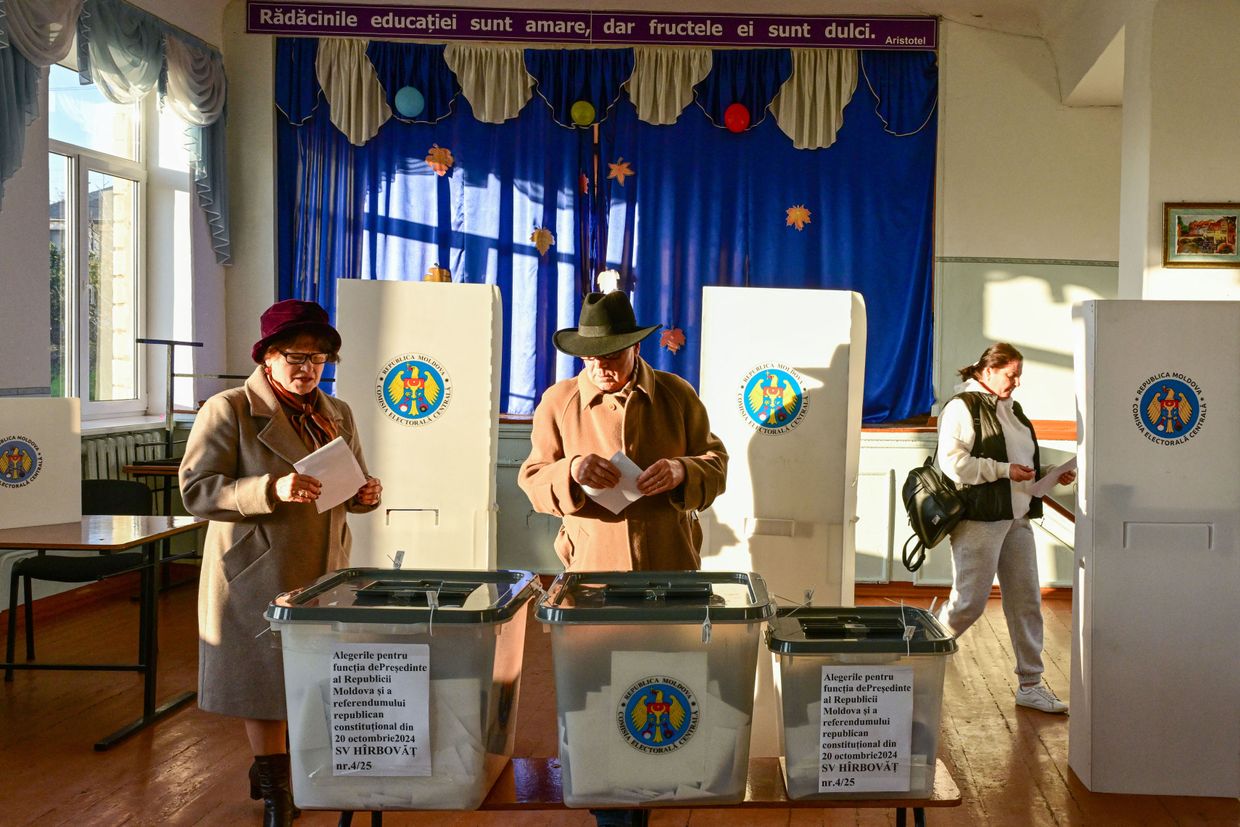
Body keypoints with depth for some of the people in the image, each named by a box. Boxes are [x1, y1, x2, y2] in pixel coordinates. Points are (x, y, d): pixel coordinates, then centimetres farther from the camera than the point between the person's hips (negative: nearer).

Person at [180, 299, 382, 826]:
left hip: (323, 574, 5)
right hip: (259, 579, -5)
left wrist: (366, 493, -3)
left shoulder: (337, 415, 12)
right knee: (265, 682, 4)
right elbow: (196, 491, -13)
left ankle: (281, 773, 28)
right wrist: (271, 489, -26)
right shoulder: (228, 410, -6)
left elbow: (350, 483, 22)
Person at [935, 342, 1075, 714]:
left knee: (1027, 602, 8)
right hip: (979, 520, -8)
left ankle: (1031, 685, 18)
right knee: (969, 603, -5)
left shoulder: (1012, 409, 20)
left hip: (1017, 519, 8)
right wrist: (1004, 470, -19)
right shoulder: (963, 407, -8)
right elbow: (953, 462, -20)